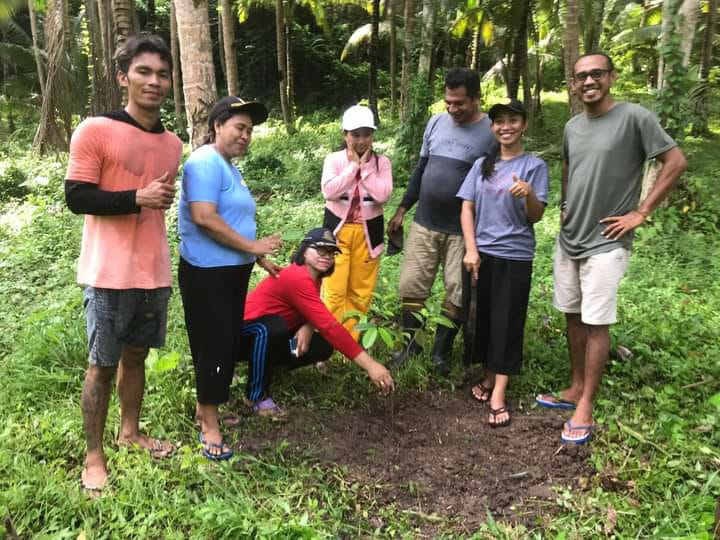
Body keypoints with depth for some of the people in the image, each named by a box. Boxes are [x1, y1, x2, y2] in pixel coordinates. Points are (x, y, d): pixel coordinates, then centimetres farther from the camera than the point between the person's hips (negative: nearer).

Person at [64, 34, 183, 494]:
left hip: (155, 273, 5)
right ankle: (94, 455, 19)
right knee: (103, 365, 5)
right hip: (109, 274, -5)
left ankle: (130, 431, 34)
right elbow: (76, 197, -13)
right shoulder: (95, 131, -9)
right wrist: (136, 198, -20)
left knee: (136, 355, 17)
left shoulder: (173, 144, 10)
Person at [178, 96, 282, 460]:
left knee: (228, 343, 16)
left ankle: (206, 409, 31)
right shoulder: (205, 162, -15)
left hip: (232, 271, 10)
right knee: (213, 346, -2)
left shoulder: (229, 167, 17)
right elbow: (204, 218, -25)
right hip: (207, 273, -10)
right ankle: (209, 425, 11)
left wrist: (258, 257, 20)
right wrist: (252, 246, -20)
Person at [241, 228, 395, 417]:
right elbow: (329, 325, -34)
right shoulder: (298, 278, -29)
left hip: (270, 337, 9)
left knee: (323, 346, -8)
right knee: (274, 326, -40)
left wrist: (308, 327, -22)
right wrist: (369, 364, -36)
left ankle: (266, 366, 11)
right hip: (246, 333, -8)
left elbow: (315, 317, 6)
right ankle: (256, 396, -22)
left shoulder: (313, 277, 2)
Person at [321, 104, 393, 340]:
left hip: (368, 231, 2)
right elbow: (329, 192, -17)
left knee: (361, 291, 7)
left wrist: (366, 166, -12)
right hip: (338, 229, -1)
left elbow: (383, 194, -15)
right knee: (334, 290, -5)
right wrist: (353, 165, -13)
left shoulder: (382, 162, 0)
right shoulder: (334, 159, -2)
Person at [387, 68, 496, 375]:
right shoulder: (436, 123, 5)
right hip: (423, 224, 4)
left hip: (463, 231, -4)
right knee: (411, 287, 6)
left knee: (457, 294, 6)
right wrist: (402, 210, 12)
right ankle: (411, 344, 22)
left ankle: (441, 352, 22)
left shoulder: (491, 133, -9)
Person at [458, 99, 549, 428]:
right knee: (483, 318, 10)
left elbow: (536, 217, -6)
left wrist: (529, 194, -27)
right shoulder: (482, 164, 7)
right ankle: (489, 377, 27)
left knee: (507, 322, -1)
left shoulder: (535, 166, -3)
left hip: (515, 257, -3)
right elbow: (467, 207, 5)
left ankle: (498, 395, 2)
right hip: (482, 253, 4)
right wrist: (471, 250, -4)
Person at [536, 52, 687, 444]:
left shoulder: (634, 117, -10)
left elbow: (676, 162, -9)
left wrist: (641, 212, -11)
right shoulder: (572, 126, 8)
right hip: (568, 240, 6)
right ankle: (575, 389, 27)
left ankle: (585, 407, 6)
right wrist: (566, 206, 12)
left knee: (595, 324, -3)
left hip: (605, 244, -6)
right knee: (572, 317, 13)